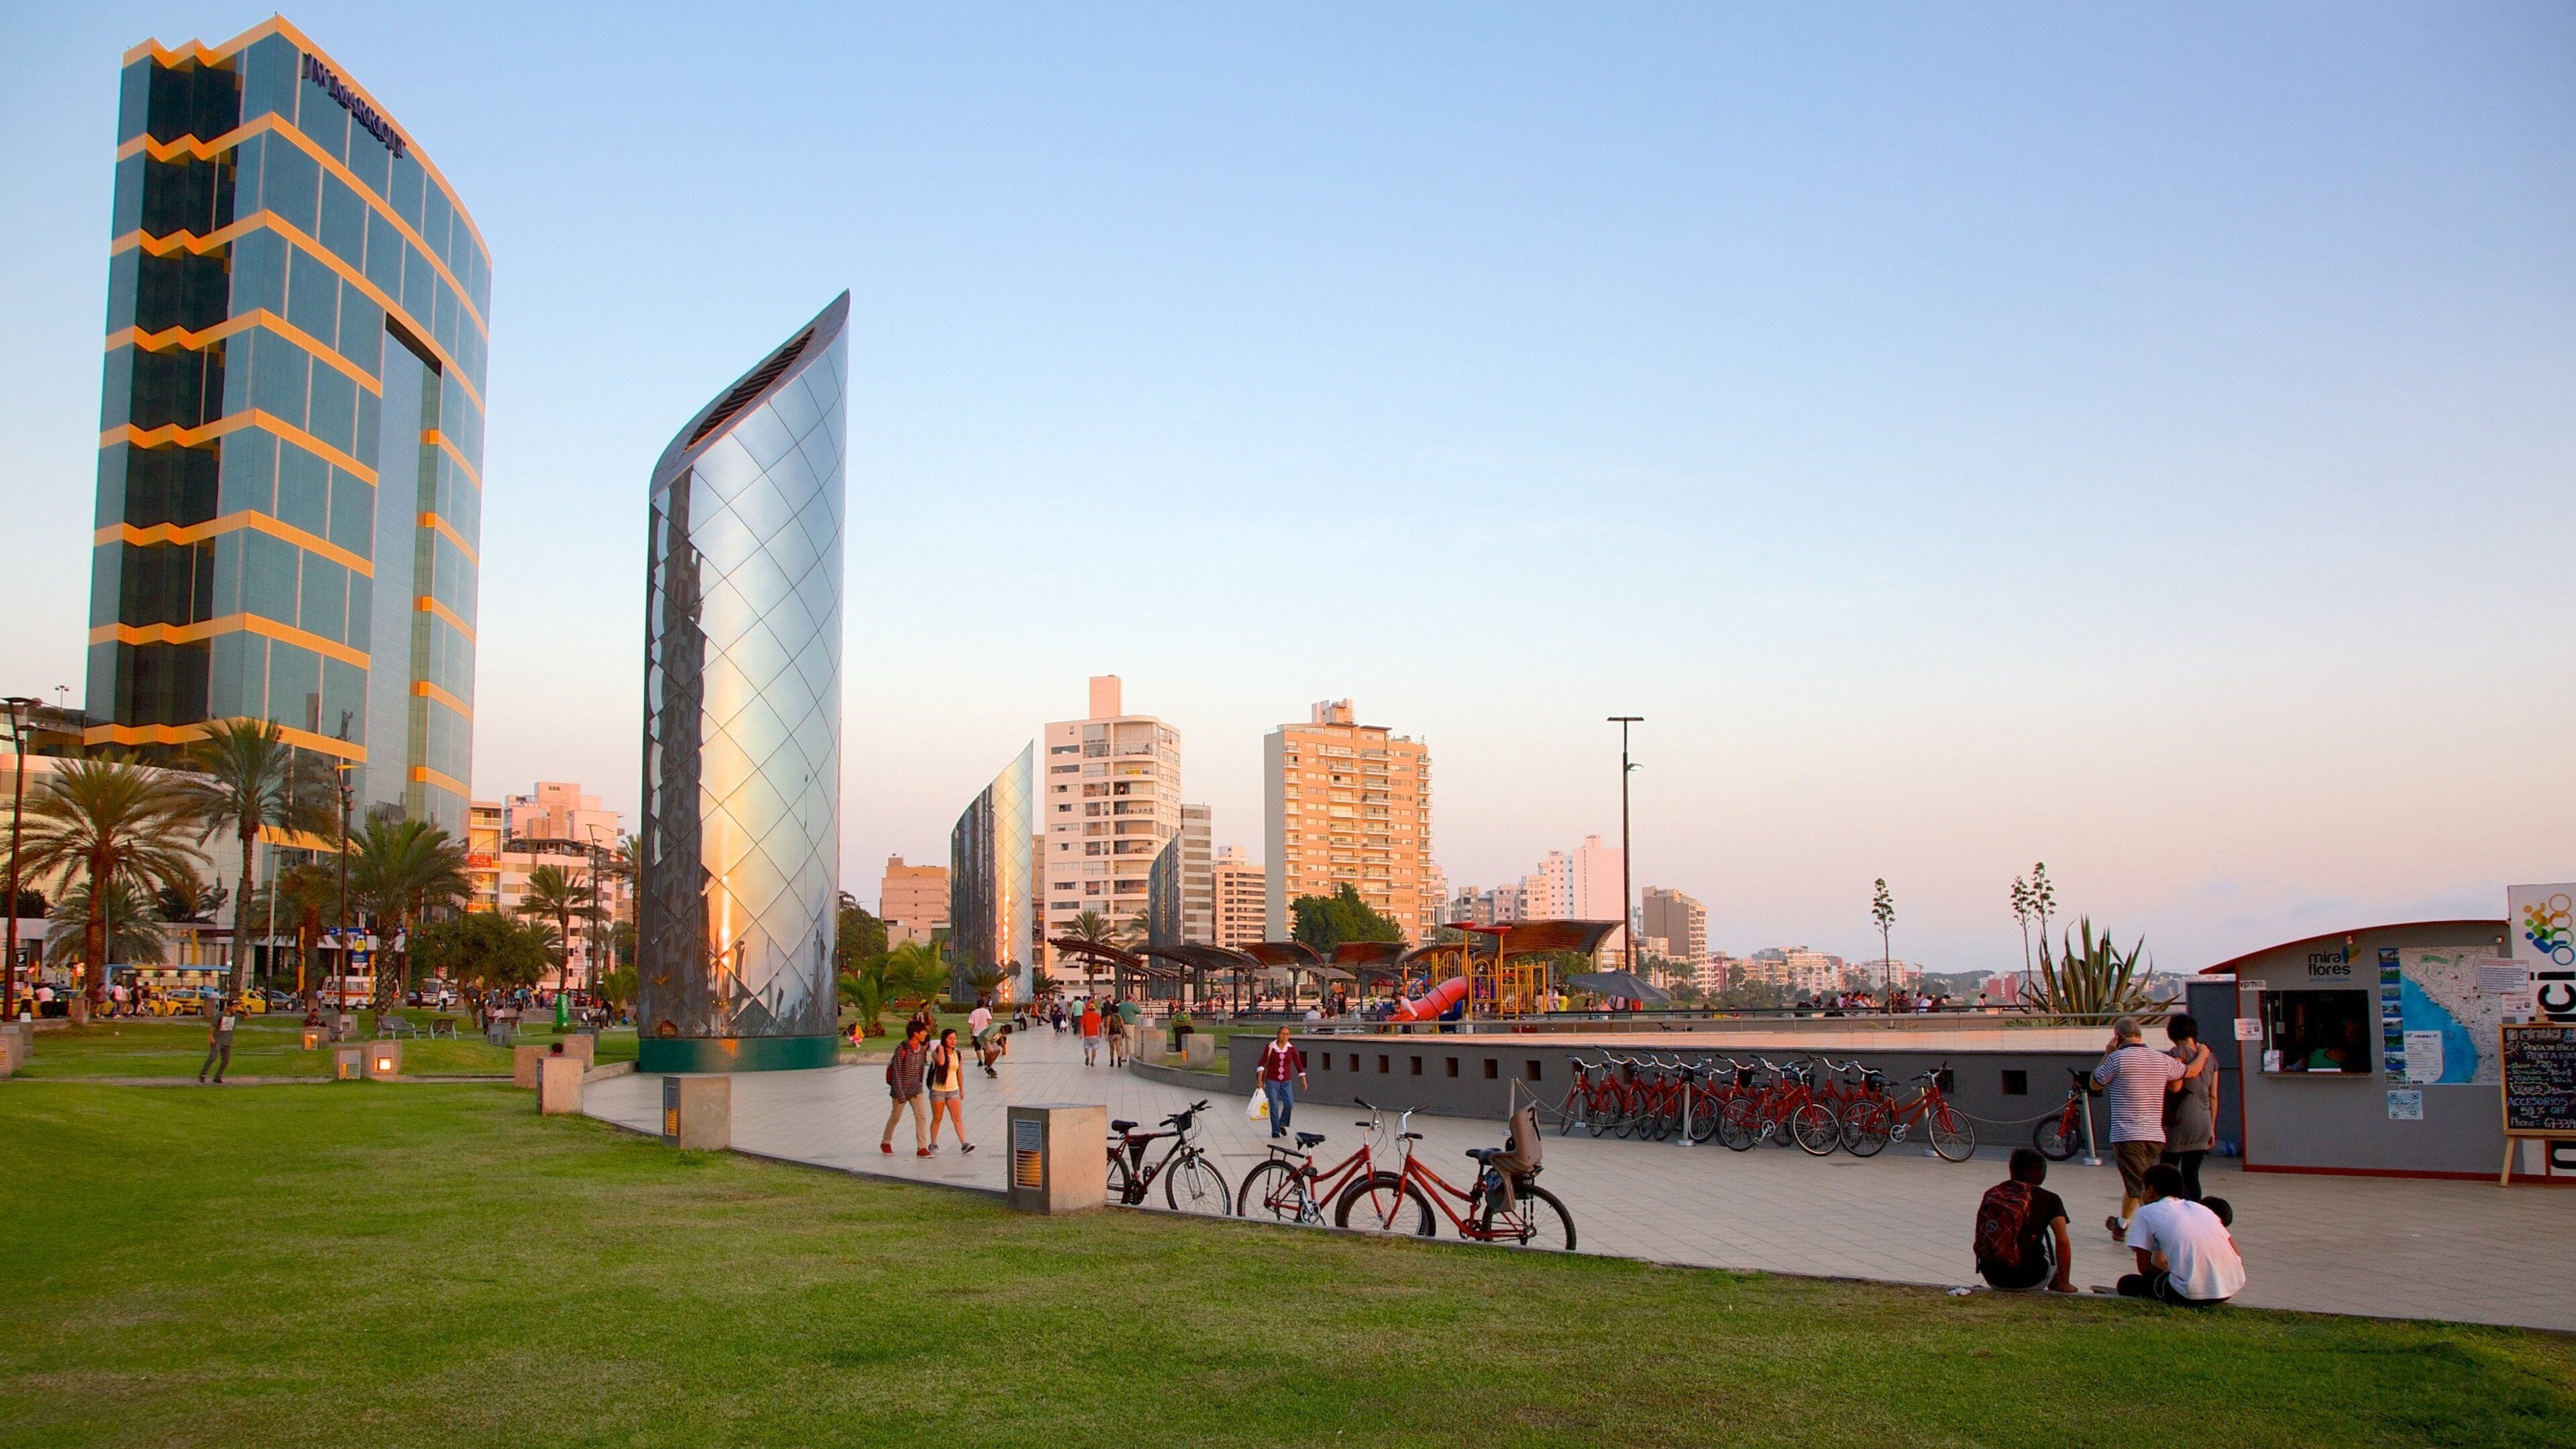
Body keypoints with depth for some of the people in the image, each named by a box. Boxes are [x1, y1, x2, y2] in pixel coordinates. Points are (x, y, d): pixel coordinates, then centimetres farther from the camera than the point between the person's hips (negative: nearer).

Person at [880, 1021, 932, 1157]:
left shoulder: (922, 1049, 2)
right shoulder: (902, 1050, -17)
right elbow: (896, 1072, -18)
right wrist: (899, 1093, -21)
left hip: (916, 1090, 5)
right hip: (902, 1089, -5)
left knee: (921, 1117, -6)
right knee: (895, 1117, 10)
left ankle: (922, 1148, -5)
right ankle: (886, 1142, 32)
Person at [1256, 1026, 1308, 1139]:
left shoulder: (1291, 1048, -2)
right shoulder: (1270, 1047, -8)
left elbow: (1298, 1063, 4)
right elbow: (1262, 1063, -8)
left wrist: (1303, 1079, 2)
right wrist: (1260, 1080, -15)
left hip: (1286, 1082, 2)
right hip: (1272, 1081, -2)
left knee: (1289, 1104, -12)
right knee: (1274, 1107, -3)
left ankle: (1282, 1124, 12)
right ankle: (1275, 1131, 12)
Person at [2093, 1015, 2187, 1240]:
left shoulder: (2118, 1058, -9)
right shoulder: (2162, 1059, 6)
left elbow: (2095, 1083, 5)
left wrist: (2107, 1054, 12)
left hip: (2126, 1135, -6)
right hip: (2155, 1135, 6)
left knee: (2139, 1187, -1)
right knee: (2134, 1183, 20)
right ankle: (2121, 1225, 27)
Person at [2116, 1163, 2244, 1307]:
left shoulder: (2146, 1212, 7)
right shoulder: (2202, 1208, 22)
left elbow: (2144, 1267, 4)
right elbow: (2237, 1255, 20)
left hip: (2192, 1295, -6)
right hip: (2233, 1288, 6)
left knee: (2126, 1283, 17)